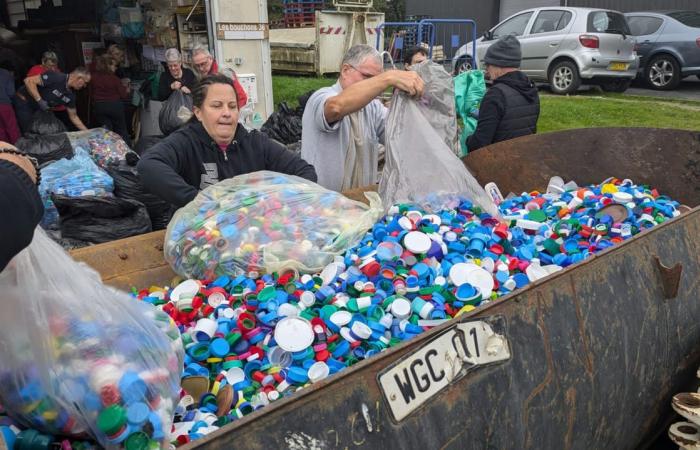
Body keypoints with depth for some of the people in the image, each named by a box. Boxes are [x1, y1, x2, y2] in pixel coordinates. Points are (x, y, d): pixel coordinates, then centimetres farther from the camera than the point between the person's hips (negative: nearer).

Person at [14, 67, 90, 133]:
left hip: (36, 109, 8)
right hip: (23, 102, -8)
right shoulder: (56, 78, -25)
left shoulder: (70, 96, -1)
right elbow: (28, 81, -28)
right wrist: (39, 100, -30)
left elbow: (73, 116, 8)